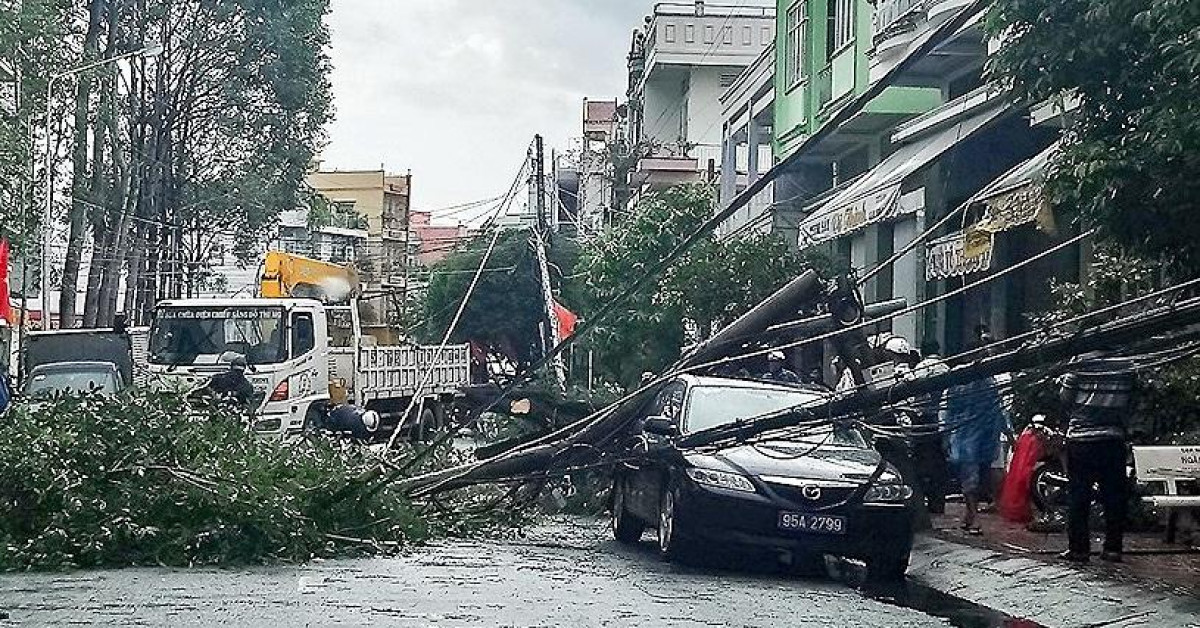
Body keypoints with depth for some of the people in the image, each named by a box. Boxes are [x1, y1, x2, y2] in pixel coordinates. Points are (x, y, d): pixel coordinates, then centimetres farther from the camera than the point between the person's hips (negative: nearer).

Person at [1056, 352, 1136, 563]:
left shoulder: (1080, 364, -9)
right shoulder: (1127, 367, -2)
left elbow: (1065, 397, -2)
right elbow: (1129, 401, 8)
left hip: (1080, 438, -2)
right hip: (1113, 439, 2)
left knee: (1078, 496, 4)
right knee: (1114, 496, 8)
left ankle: (1078, 548, 4)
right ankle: (1113, 548, 9)